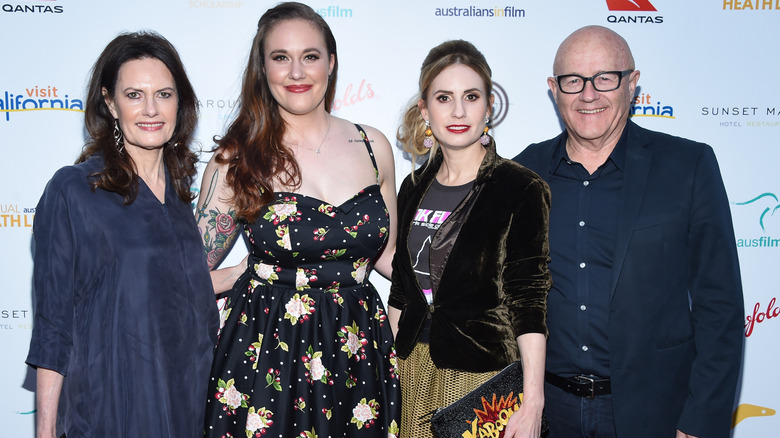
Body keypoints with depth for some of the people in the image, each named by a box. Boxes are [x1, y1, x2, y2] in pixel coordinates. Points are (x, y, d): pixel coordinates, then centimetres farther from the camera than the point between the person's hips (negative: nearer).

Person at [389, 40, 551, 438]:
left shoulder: (521, 189, -11)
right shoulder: (414, 188, 5)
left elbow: (529, 301, -13)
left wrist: (532, 402, -16)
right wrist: (394, 364, 9)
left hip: (484, 375, -4)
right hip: (414, 369, 5)